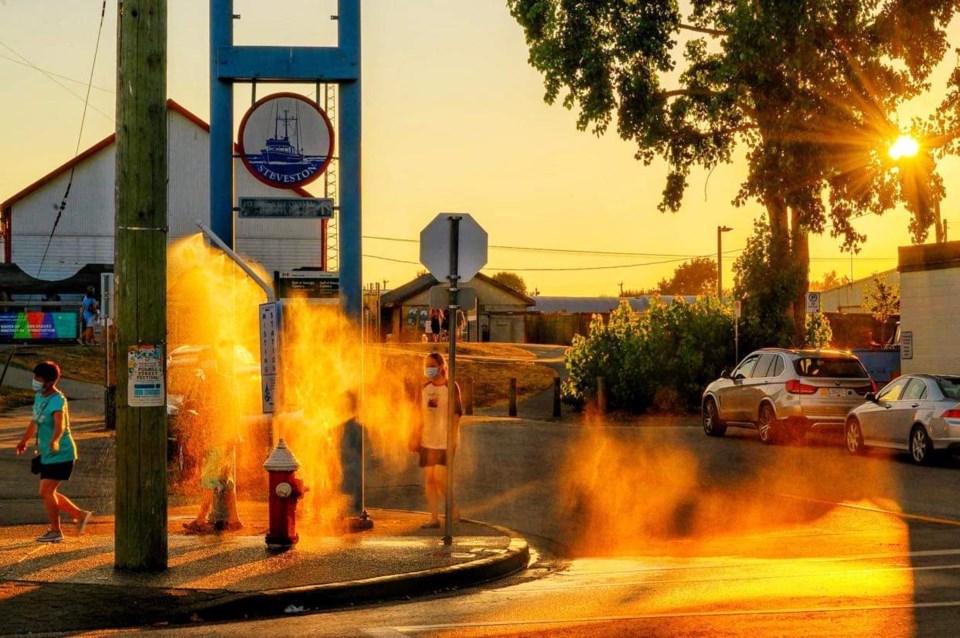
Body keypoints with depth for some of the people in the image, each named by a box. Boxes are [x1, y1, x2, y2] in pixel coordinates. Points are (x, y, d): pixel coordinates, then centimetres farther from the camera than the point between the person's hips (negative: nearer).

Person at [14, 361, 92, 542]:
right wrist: (24, 441, 37)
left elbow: (60, 424, -38)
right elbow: (35, 421, 24)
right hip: (47, 455, 9)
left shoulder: (57, 400, -20)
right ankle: (80, 514, 23)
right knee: (47, 493, 12)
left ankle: (56, 531, 5)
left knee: (46, 491, -9)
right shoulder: (39, 397, 7)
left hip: (61, 453, -9)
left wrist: (55, 440, -58)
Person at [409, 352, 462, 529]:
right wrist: (416, 438, 12)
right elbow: (421, 416, 15)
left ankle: (453, 510, 9)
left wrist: (453, 438, -15)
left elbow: (456, 414, -8)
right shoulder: (424, 388, 10)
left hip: (445, 440, -6)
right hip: (428, 441, 6)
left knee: (440, 479, -11)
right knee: (429, 479, 4)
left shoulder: (451, 387, -7)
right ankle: (434, 518, 9)